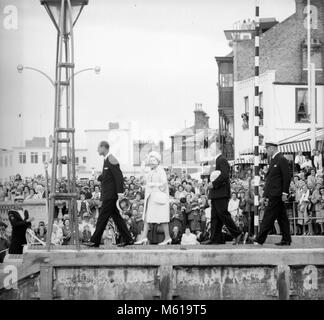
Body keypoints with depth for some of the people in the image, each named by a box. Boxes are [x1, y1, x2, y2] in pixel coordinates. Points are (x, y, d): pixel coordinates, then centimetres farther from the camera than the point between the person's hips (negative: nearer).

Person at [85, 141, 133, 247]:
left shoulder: (111, 160, -14)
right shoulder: (107, 160, 16)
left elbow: (119, 176, -19)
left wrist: (120, 192, -23)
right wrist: (100, 177, 4)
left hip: (111, 194, -10)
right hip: (108, 194, 10)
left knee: (102, 217, -7)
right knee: (116, 216, 10)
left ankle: (95, 241, -5)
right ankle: (127, 239, 12)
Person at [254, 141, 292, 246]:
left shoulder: (281, 160, -12)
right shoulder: (274, 160, 17)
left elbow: (287, 177, -15)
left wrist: (284, 193, -18)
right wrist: (267, 194, 18)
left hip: (276, 195, -10)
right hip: (273, 194, 10)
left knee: (268, 217, -9)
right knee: (282, 217, 10)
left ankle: (260, 240, -9)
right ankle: (286, 240, 13)